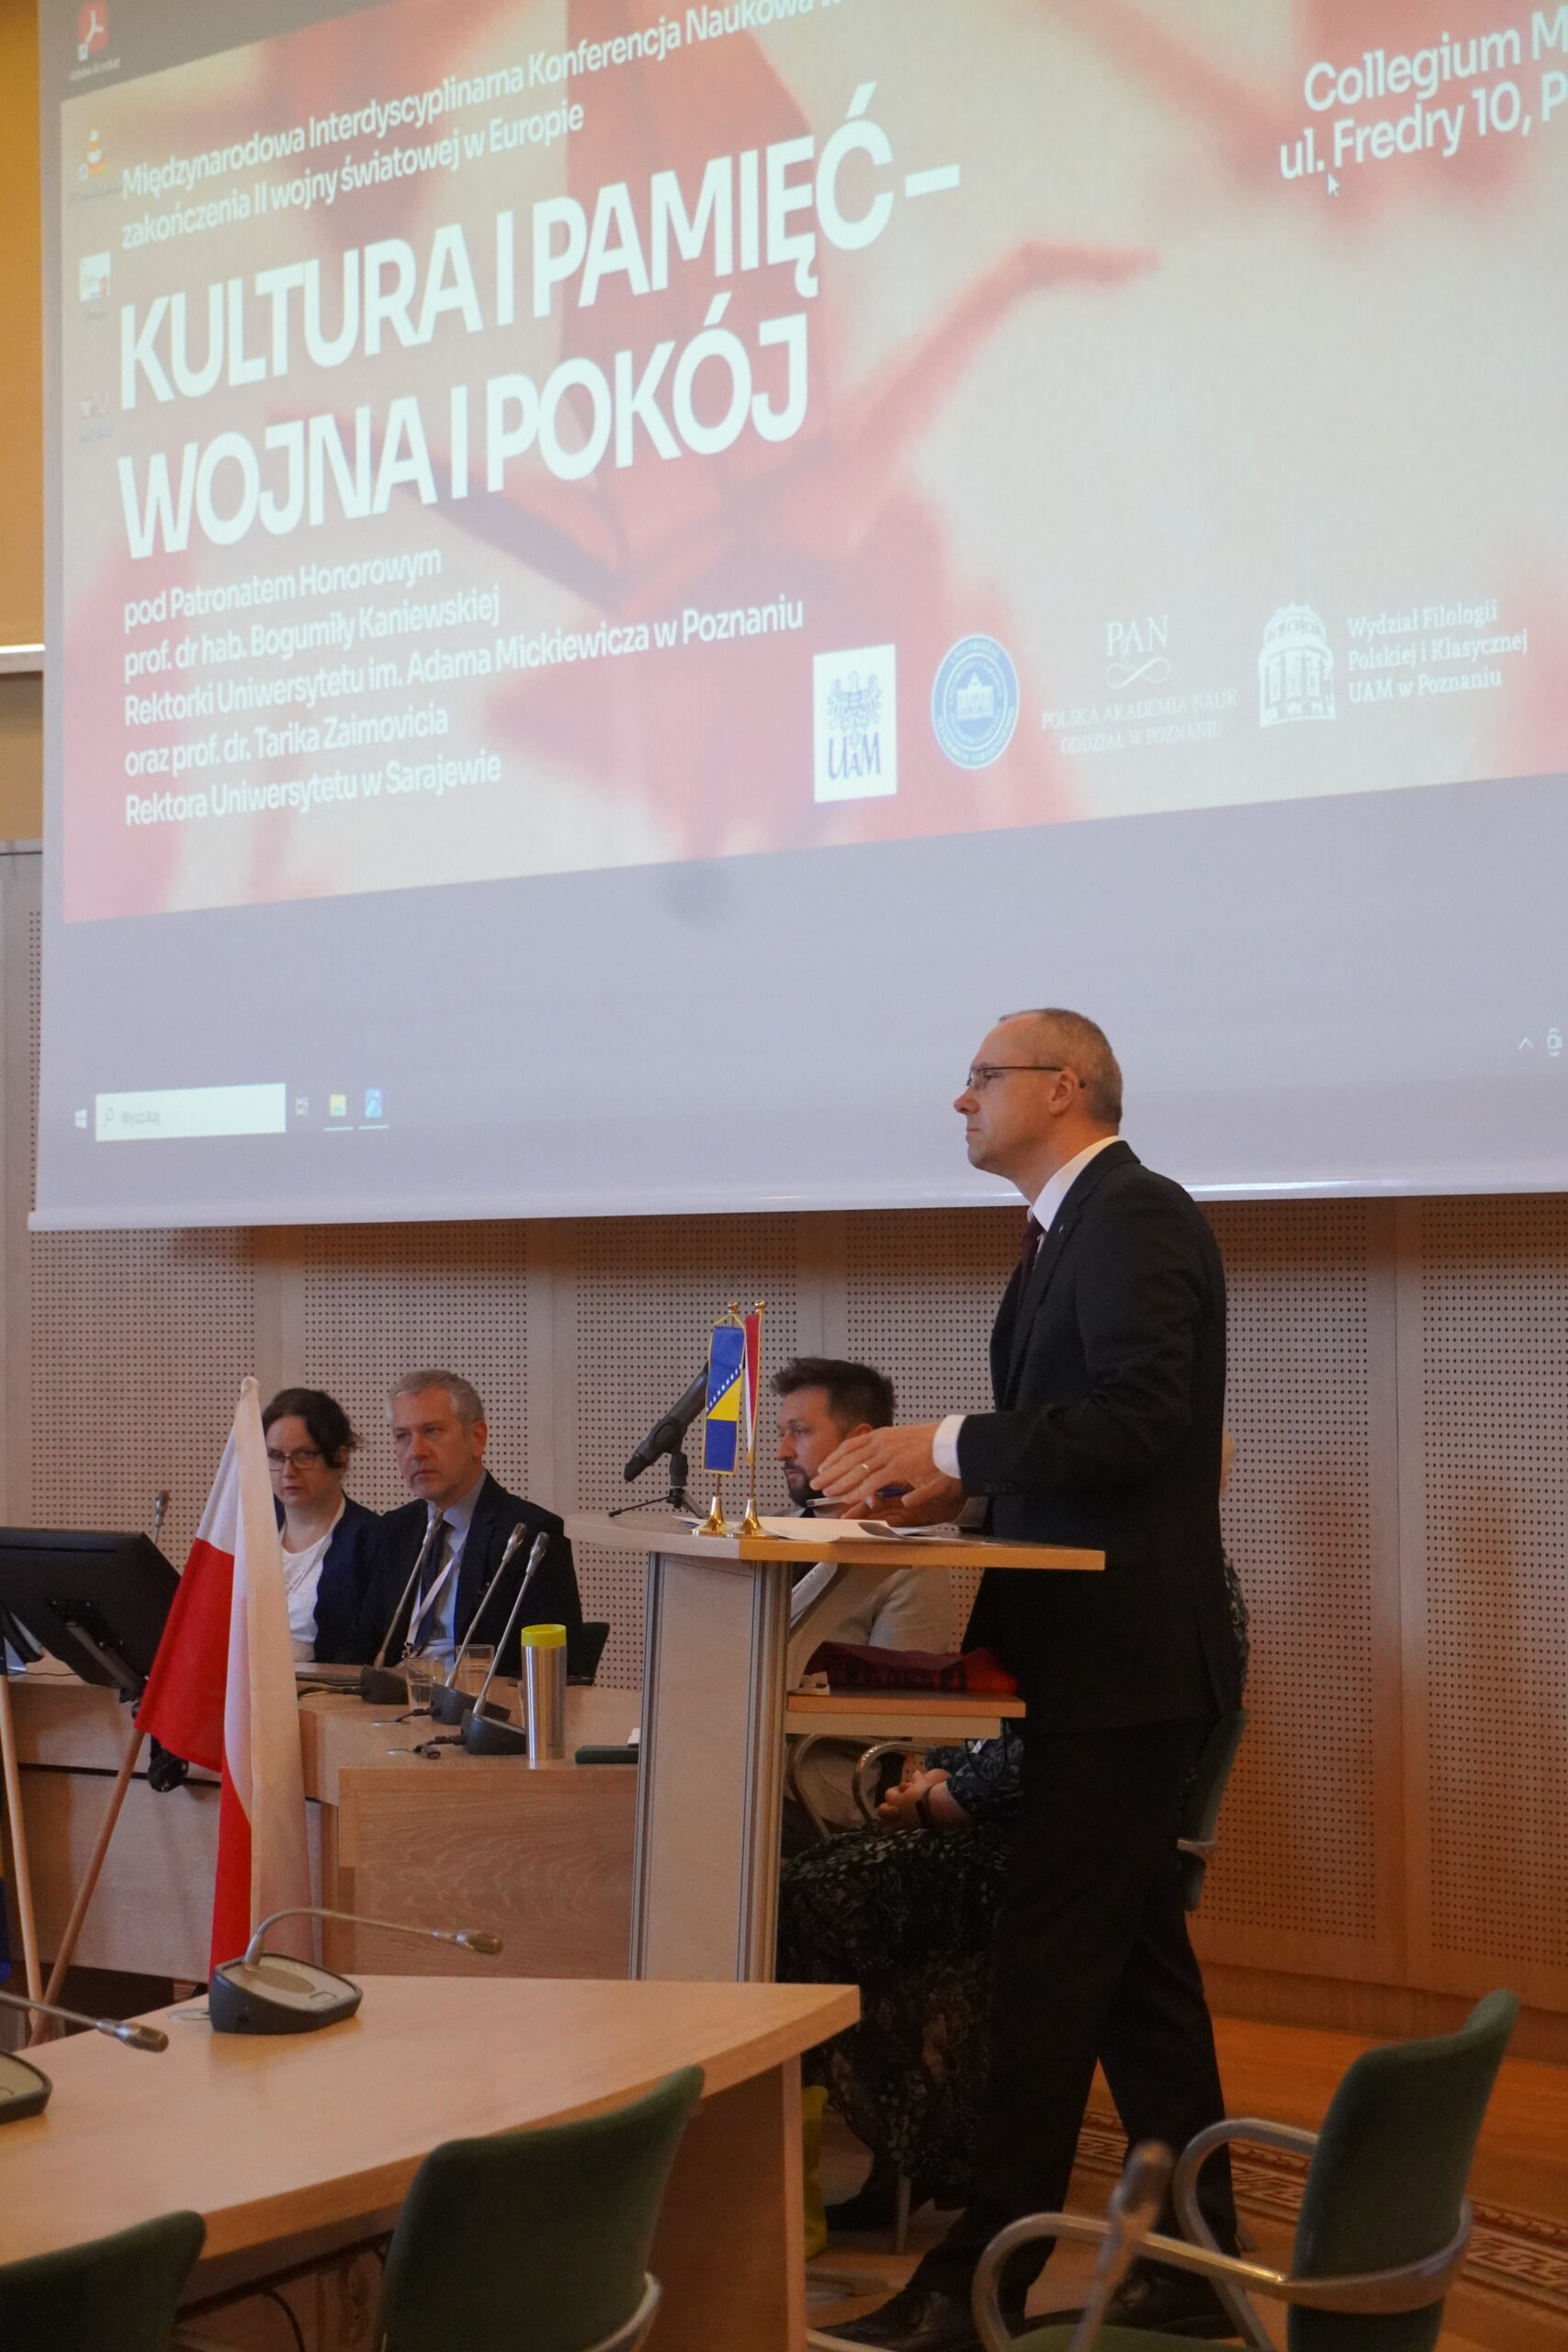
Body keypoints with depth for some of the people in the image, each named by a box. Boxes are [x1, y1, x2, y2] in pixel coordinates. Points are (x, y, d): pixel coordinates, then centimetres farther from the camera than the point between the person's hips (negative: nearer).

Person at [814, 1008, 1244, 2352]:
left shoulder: (1133, 1218, -14)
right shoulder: (1078, 1227, 17)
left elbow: (1139, 1421, -24)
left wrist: (952, 1445, -21)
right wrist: (971, 1481, 7)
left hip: (1120, 1661, -10)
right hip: (1109, 1656, 10)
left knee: (1050, 1968, -6)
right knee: (1136, 1963, 14)